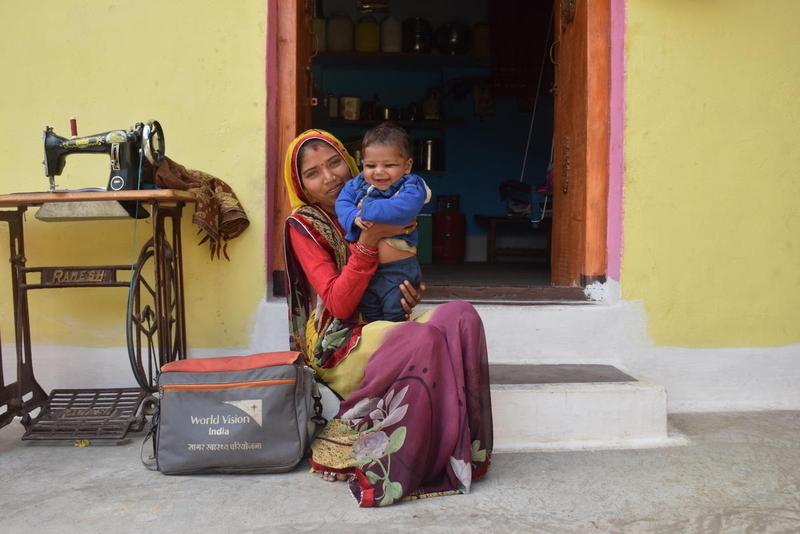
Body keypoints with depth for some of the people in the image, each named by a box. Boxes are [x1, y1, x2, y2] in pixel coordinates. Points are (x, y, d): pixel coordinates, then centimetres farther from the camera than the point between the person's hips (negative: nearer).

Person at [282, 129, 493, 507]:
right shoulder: (303, 225, -4)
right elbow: (339, 305, -15)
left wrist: (409, 296, 0)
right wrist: (368, 242, -23)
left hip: (385, 328, 6)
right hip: (338, 350, -6)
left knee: (461, 315, -20)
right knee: (423, 340, -33)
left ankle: (460, 453, -22)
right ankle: (382, 471, -21)